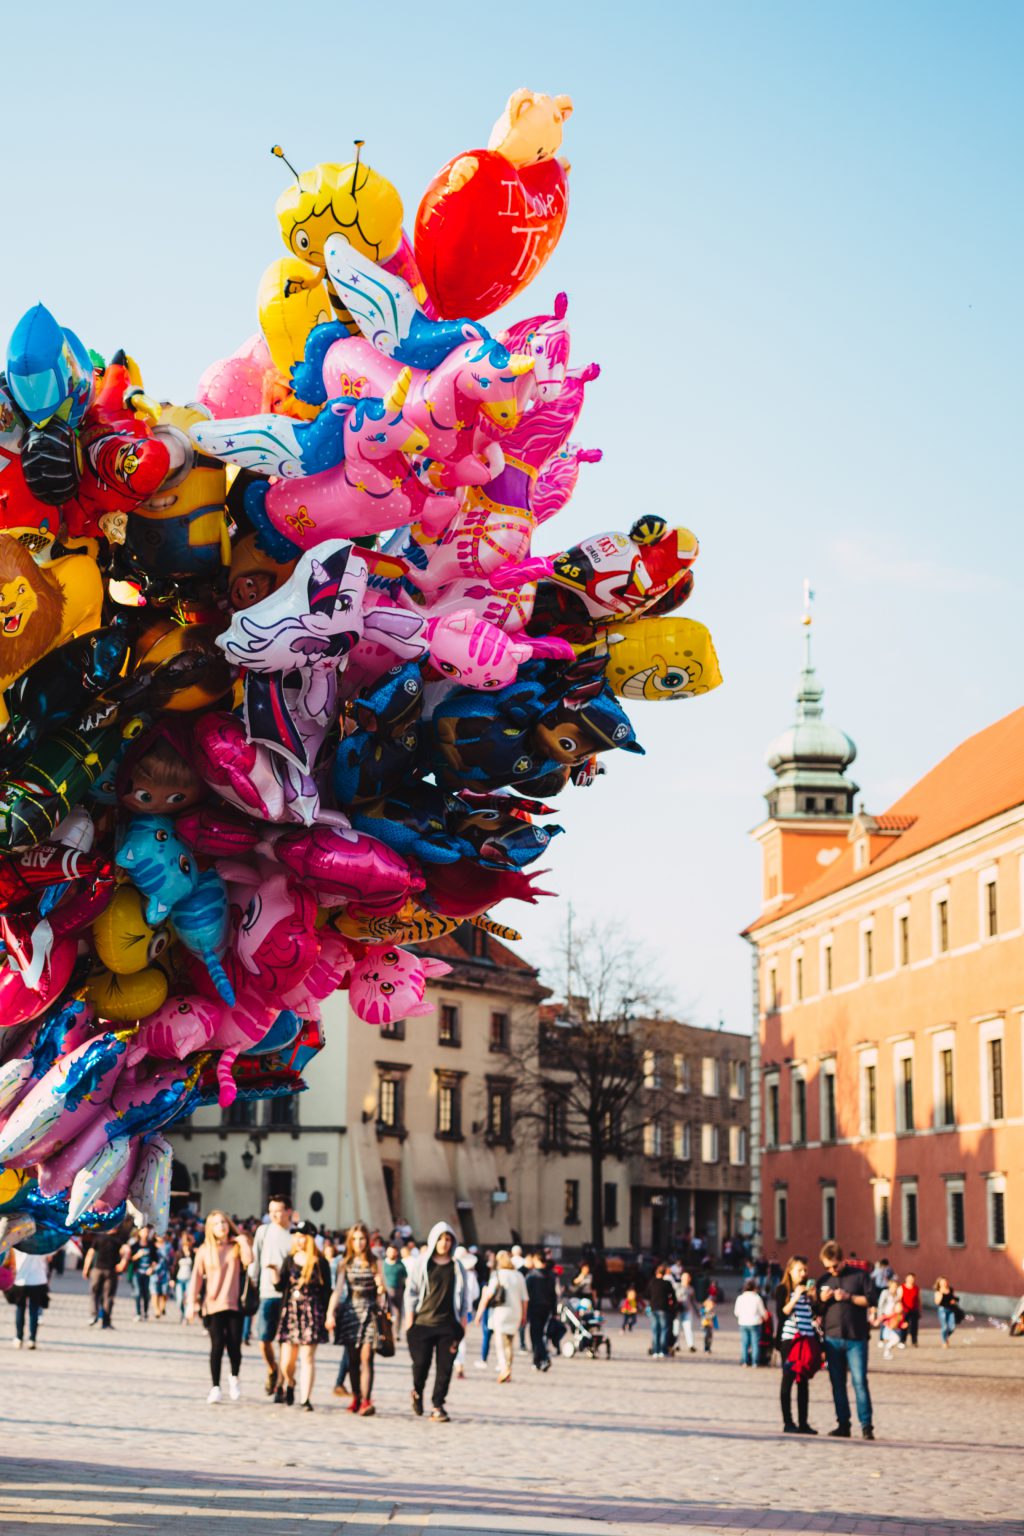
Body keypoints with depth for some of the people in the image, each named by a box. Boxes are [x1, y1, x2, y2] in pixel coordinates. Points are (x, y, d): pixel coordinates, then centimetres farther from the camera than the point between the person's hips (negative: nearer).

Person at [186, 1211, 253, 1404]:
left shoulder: (236, 1247, 7)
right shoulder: (205, 1250, 7)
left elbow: (248, 1260, -13)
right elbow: (196, 1277, 5)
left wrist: (243, 1240, -5)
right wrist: (191, 1303, 0)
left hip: (234, 1304, 0)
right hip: (212, 1305, 0)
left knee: (234, 1344, -5)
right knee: (217, 1345, -8)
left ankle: (234, 1379, 22)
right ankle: (215, 1387, 2)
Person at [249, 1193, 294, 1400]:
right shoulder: (264, 1231, 8)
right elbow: (255, 1260, 13)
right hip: (268, 1293, 2)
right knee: (264, 1340, -2)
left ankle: (280, 1385, 8)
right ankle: (272, 1372, 27)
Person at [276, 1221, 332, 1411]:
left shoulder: (320, 1263, 0)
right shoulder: (290, 1260, 9)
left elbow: (327, 1291, 3)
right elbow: (280, 1286, 3)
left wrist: (327, 1316, -1)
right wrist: (275, 1272, -15)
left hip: (312, 1314, -3)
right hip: (290, 1312, 3)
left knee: (307, 1357, -6)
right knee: (286, 1361, 2)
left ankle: (305, 1399, -1)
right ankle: (289, 1385, 32)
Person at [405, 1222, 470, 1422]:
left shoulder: (457, 1267, 10)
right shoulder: (420, 1264, 5)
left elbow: (463, 1295, 15)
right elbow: (411, 1291, 5)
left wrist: (463, 1318, 9)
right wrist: (409, 1317, -1)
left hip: (449, 1325, 1)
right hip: (423, 1321, -1)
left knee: (444, 1367, -4)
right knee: (421, 1363, 0)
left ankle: (437, 1406, 2)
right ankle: (417, 1392, 29)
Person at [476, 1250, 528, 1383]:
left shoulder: (497, 1275, -5)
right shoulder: (519, 1276, 7)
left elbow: (487, 1295, -10)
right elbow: (524, 1299, 8)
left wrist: (480, 1312, -5)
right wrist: (523, 1316, 19)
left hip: (499, 1312, -4)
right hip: (515, 1313, 4)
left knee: (501, 1341, -5)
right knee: (510, 1344, 15)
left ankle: (504, 1367, -24)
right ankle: (508, 1372, 19)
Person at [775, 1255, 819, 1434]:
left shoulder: (807, 1289, 15)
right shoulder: (783, 1289, 1)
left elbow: (814, 1314, 14)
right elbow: (781, 1314, -10)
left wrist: (813, 1297, -1)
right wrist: (795, 1298, -17)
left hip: (808, 1339, 5)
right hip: (789, 1339, -5)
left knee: (804, 1381, 5)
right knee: (788, 1379, -4)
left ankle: (803, 1423, 7)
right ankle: (788, 1423, -1)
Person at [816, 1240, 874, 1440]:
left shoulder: (859, 1275, 2)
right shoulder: (823, 1281, 13)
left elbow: (870, 1300, -3)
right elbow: (818, 1311, 16)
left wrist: (849, 1297, -14)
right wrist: (822, 1300, -5)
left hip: (856, 1339, -4)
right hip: (832, 1339, 4)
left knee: (860, 1381, -9)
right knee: (837, 1383, 6)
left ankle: (866, 1425, -7)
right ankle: (843, 1425, 11)